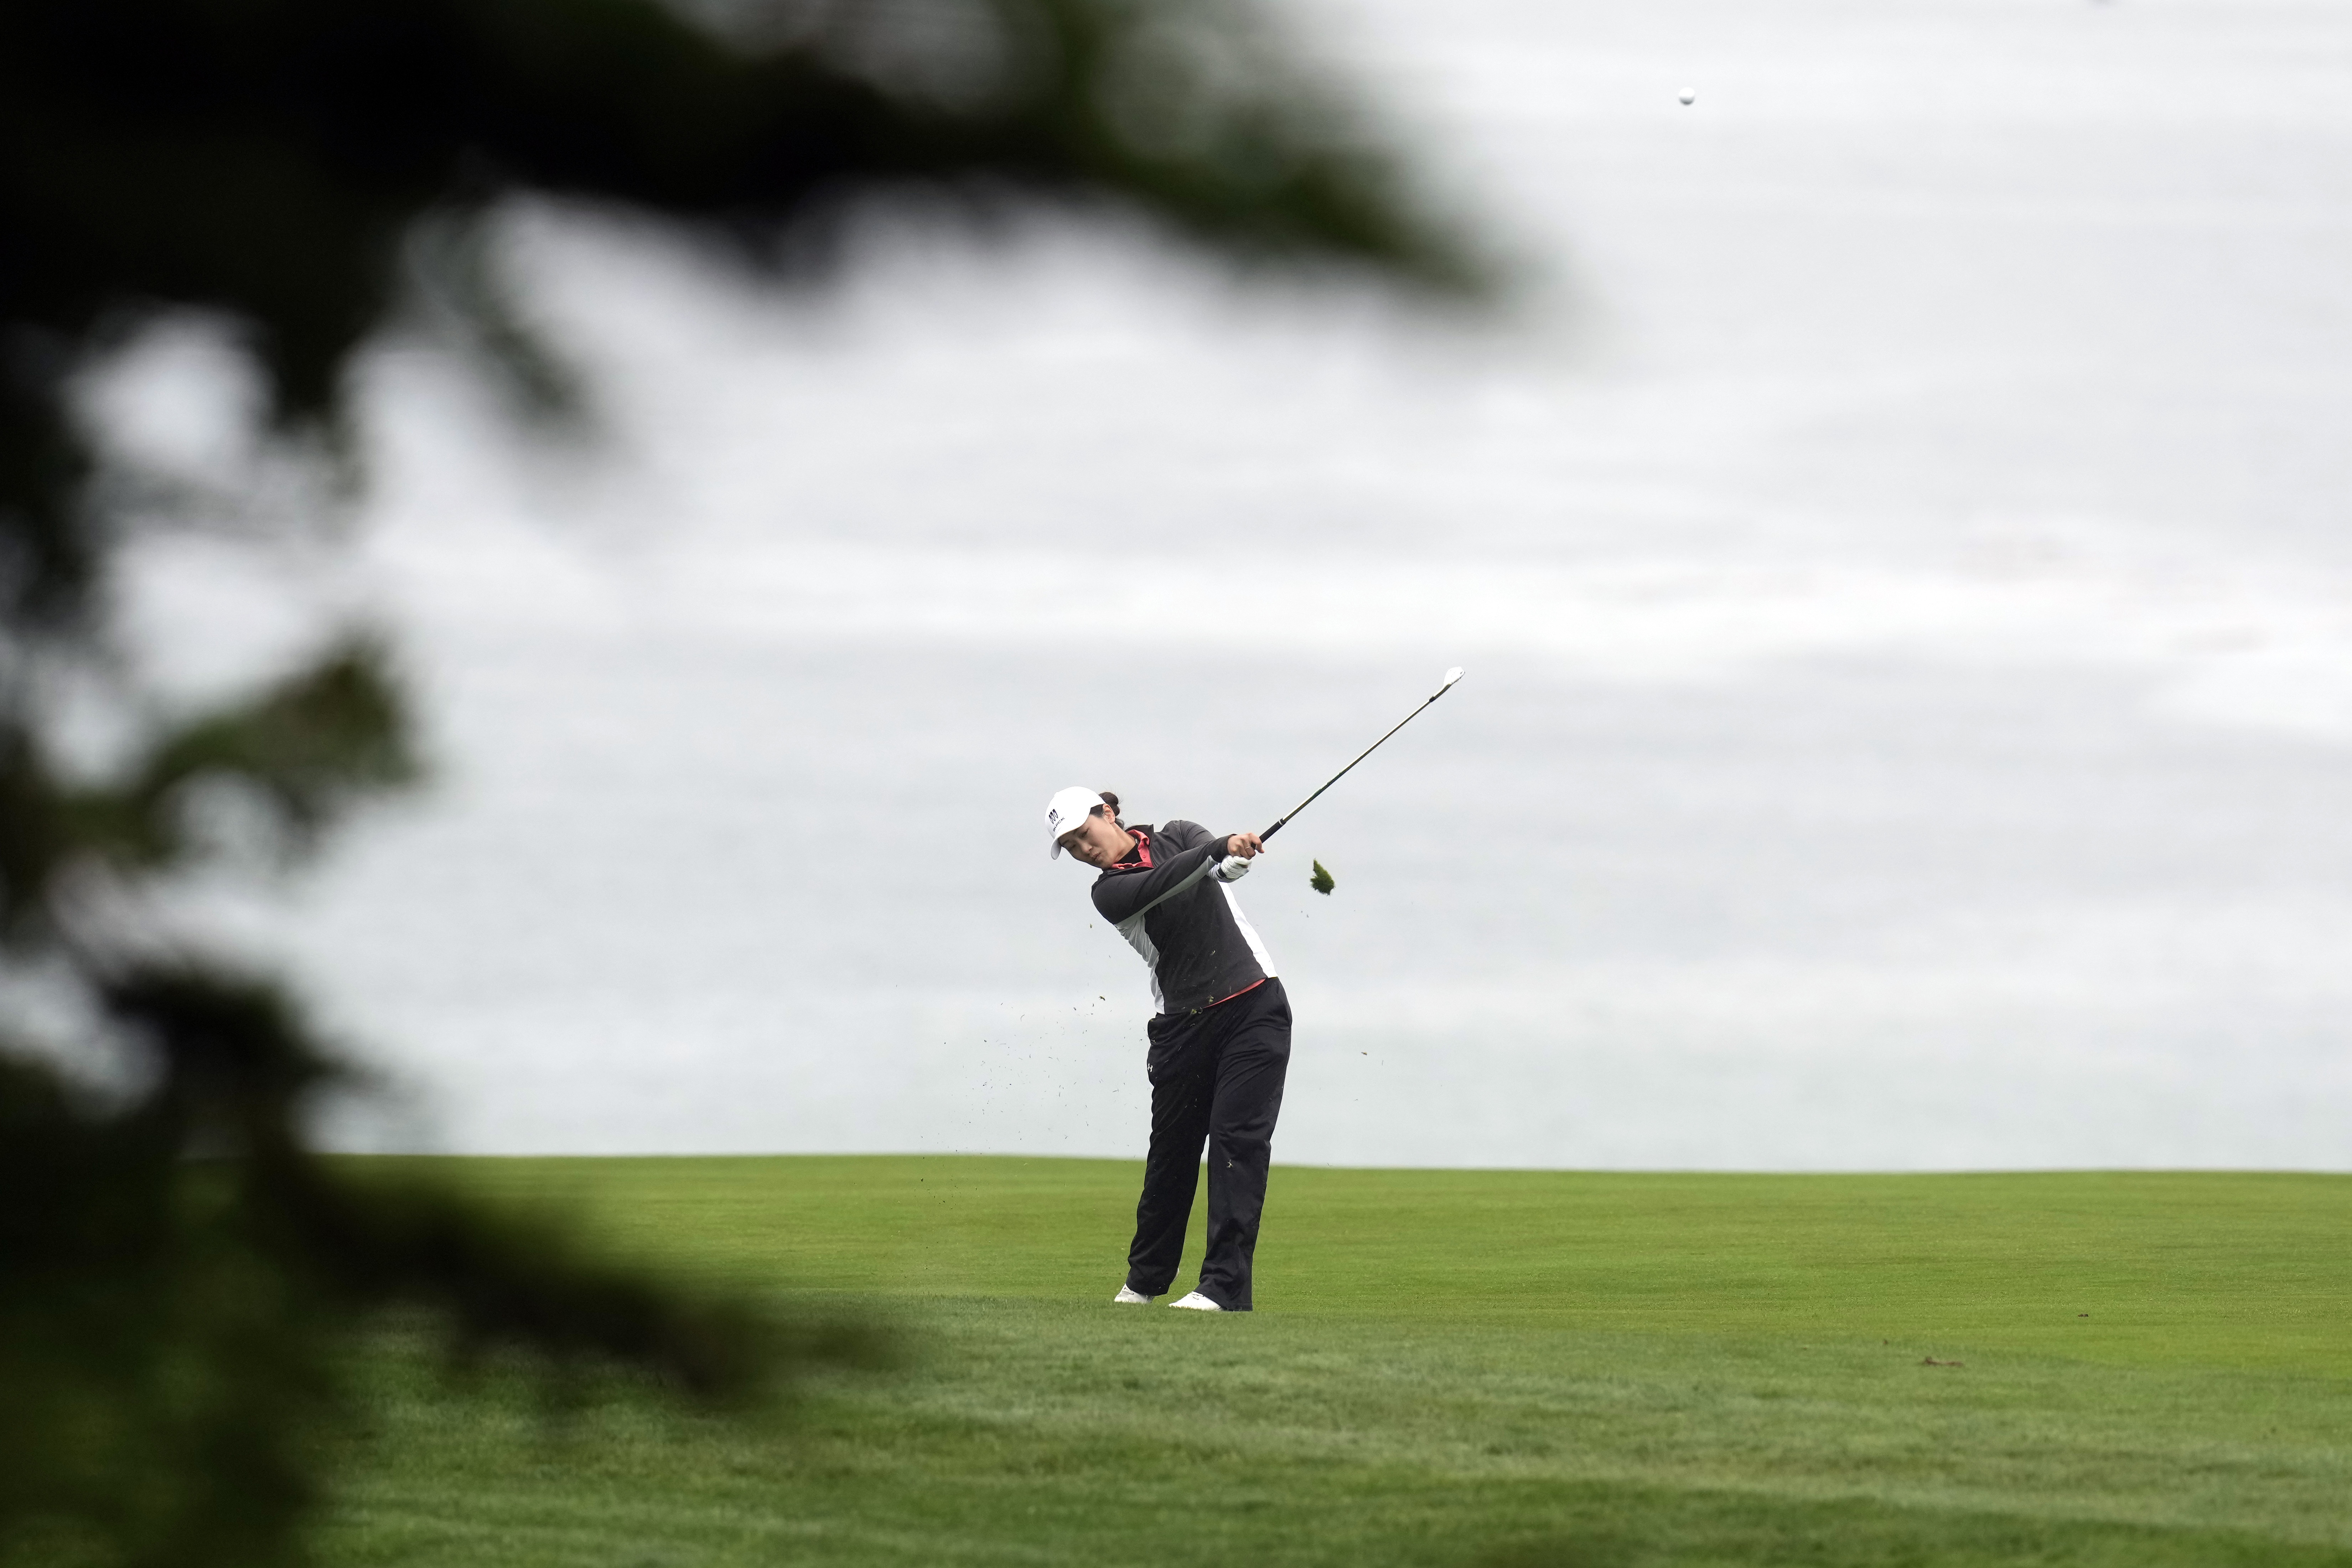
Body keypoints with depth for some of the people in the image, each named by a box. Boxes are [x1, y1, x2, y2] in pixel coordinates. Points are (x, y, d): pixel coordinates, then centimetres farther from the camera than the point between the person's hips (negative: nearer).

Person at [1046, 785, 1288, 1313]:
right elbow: (1164, 883, -20)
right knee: (1171, 1150, 6)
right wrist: (1221, 848, -37)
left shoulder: (1175, 836, 6)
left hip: (1253, 1007, -1)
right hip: (1185, 1026, 2)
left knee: (1238, 1137, -13)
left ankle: (1225, 1285, -17)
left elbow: (1223, 866, -15)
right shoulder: (1110, 893, 1)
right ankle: (1145, 1279, 27)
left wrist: (1234, 856, -41)